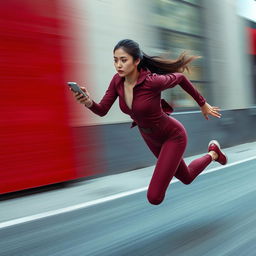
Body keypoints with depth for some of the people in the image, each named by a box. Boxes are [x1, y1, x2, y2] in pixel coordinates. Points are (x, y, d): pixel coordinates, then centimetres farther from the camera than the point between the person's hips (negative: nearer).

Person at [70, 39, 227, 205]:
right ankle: (213, 155, 54)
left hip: (173, 136, -7)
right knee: (186, 178, 25)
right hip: (151, 137, 7)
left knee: (154, 197, -9)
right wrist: (88, 102, -37)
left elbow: (180, 78, -15)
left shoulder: (153, 81, -34)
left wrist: (203, 104, -2)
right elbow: (102, 111, -13)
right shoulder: (117, 80, -16)